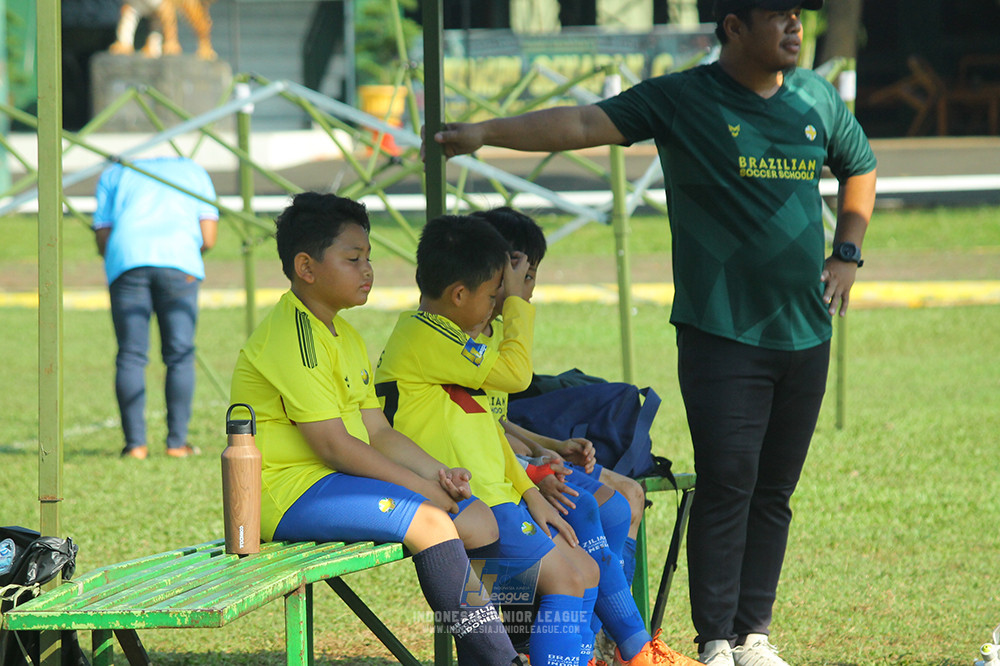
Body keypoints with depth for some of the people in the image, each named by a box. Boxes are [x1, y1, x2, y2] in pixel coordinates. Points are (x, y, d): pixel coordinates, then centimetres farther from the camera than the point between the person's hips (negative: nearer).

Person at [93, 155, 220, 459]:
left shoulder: (114, 175, 28)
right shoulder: (193, 171, 28)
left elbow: (103, 241, 15)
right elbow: (208, 238, 16)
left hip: (126, 262, 0)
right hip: (178, 262, 0)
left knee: (130, 356, 1)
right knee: (179, 356, 3)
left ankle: (135, 443, -4)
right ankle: (177, 442, 0)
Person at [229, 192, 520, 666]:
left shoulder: (344, 336, 18)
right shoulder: (292, 335, -15)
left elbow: (377, 433, 14)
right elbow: (333, 445, -20)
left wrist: (436, 473, -4)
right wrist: (418, 484, -17)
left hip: (339, 479, 10)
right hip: (287, 489, -10)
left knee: (477, 518, 0)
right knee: (429, 521, -27)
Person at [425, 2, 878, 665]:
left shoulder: (819, 100, 10)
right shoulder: (681, 100, -5)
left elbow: (860, 169, 28)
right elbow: (586, 123, -15)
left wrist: (847, 255, 16)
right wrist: (487, 131, -26)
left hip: (806, 333, 5)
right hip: (722, 332, -5)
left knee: (775, 492, 7)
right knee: (725, 486, -9)